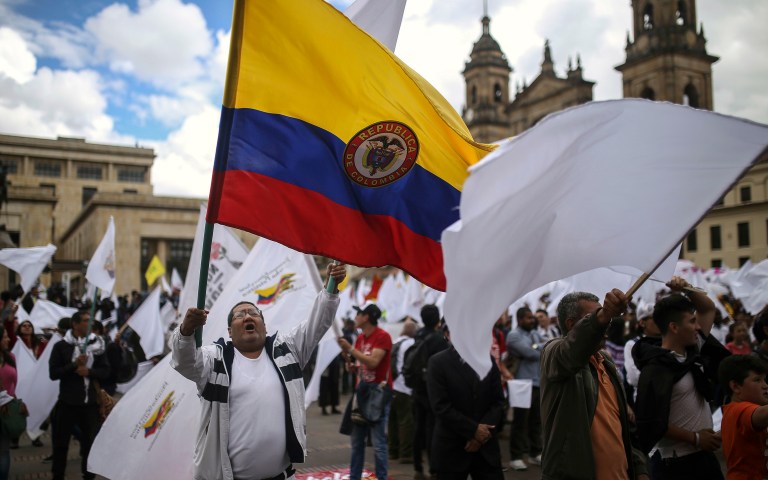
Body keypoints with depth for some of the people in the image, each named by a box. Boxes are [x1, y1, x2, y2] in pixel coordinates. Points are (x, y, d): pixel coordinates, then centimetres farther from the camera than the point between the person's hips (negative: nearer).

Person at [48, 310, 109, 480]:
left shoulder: (96, 344, 4)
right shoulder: (61, 346, -3)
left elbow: (105, 371, 3)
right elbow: (53, 373, -8)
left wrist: (89, 371, -14)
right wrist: (75, 365, -18)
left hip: (90, 402, 2)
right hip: (67, 402, -2)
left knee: (90, 440, 8)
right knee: (61, 441, 8)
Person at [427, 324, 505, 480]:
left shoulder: (489, 360, 7)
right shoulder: (438, 362, -7)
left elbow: (498, 402, 4)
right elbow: (441, 406, -14)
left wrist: (483, 432, -9)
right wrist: (473, 430, -14)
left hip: (486, 448, 4)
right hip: (451, 449, -3)